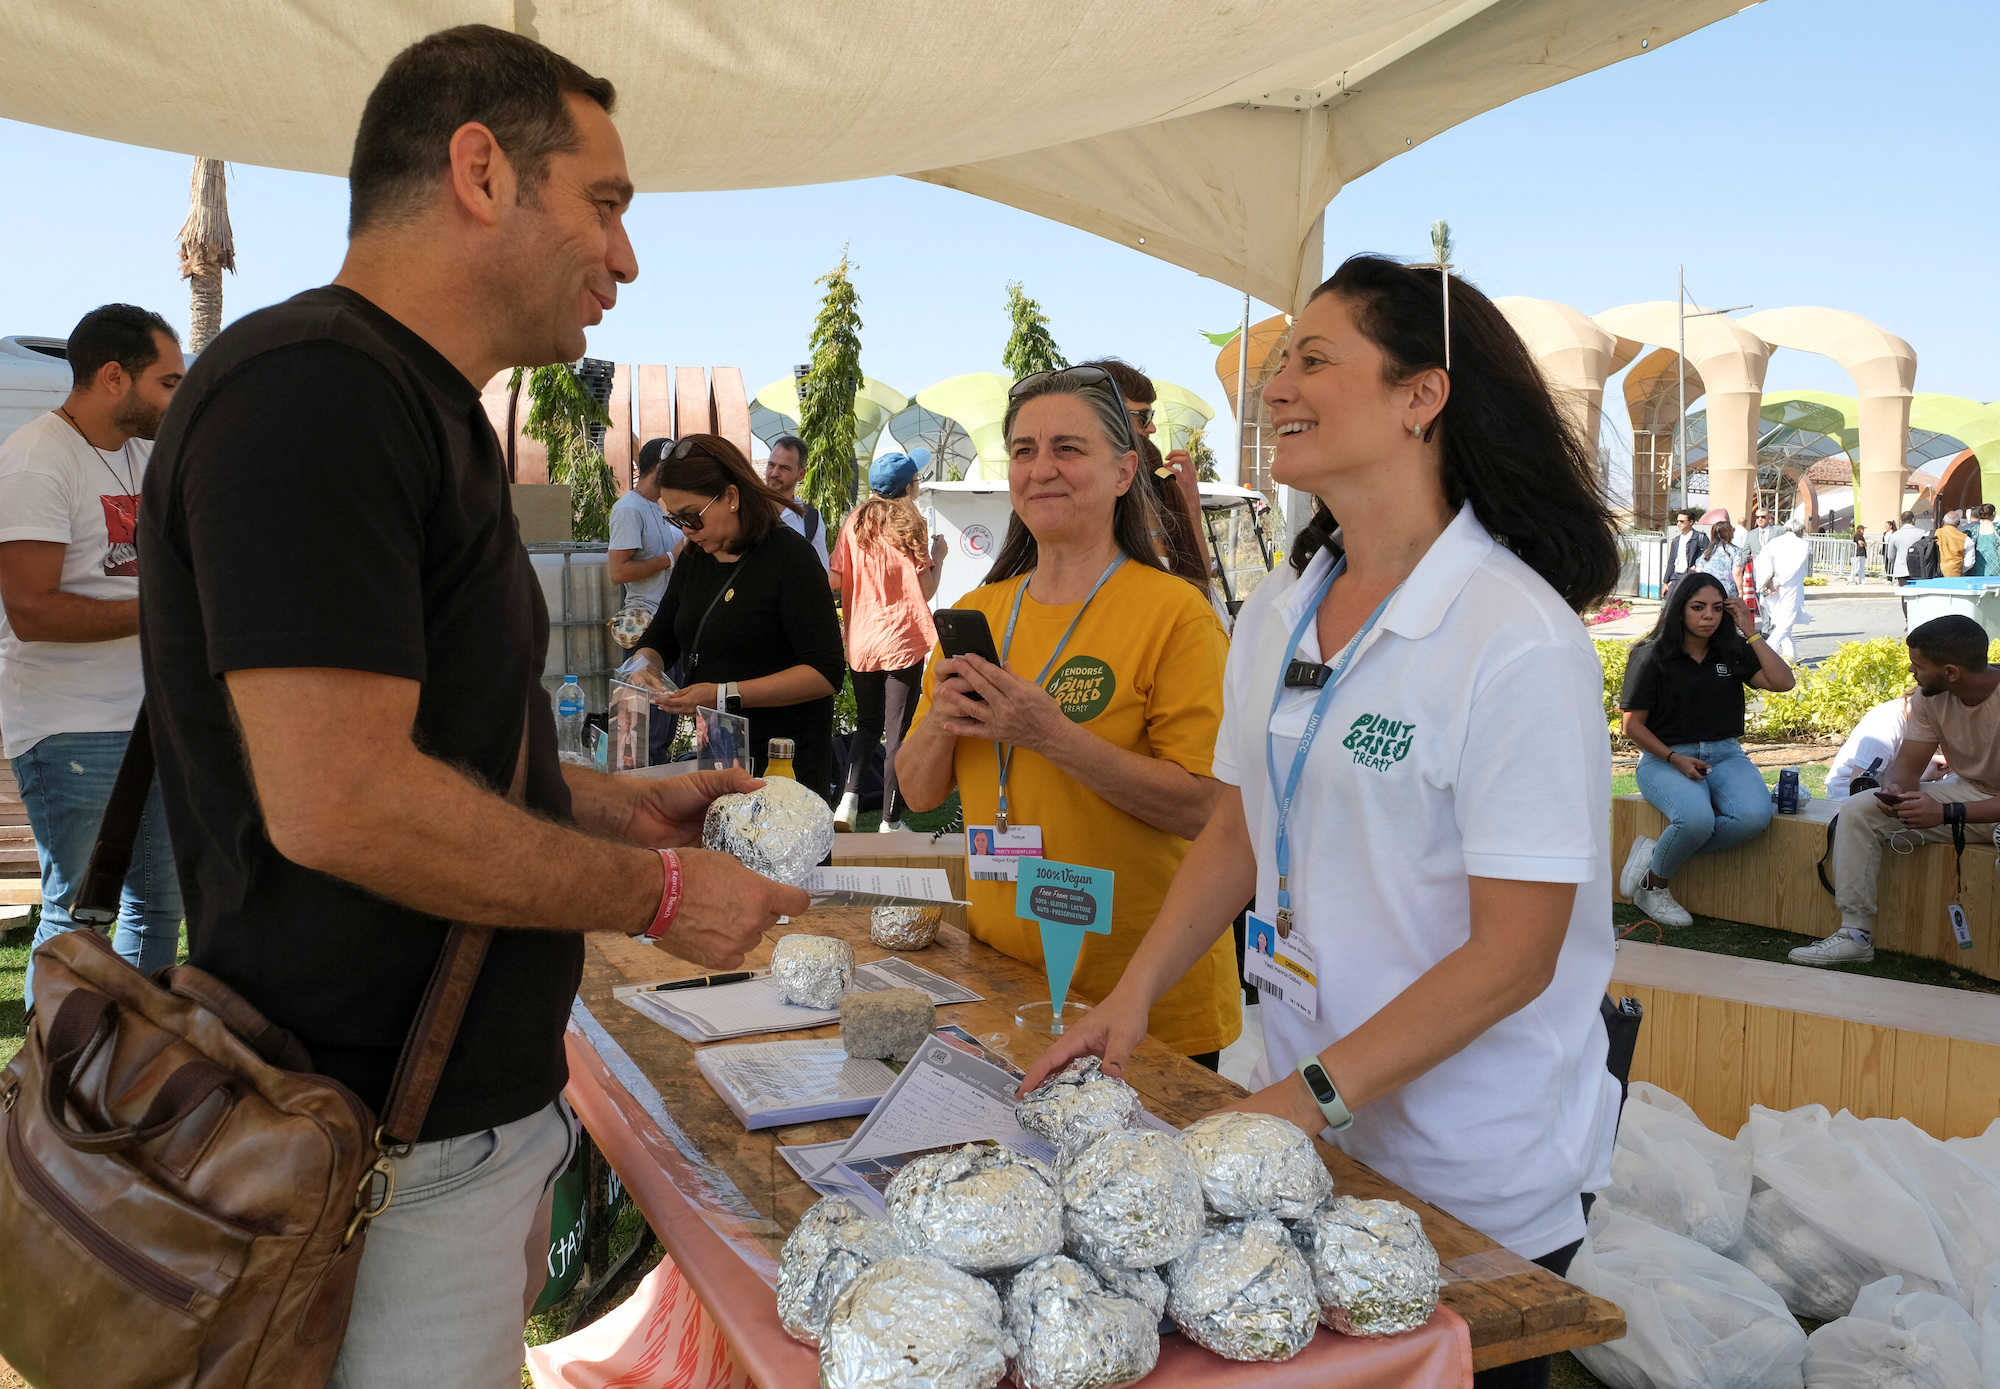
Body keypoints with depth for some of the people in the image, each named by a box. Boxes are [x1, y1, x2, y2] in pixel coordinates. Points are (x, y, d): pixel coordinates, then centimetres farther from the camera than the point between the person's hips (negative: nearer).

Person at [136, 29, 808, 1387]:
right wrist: (657, 892, -16)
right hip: (391, 1158, -10)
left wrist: (622, 806, 9)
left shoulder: (416, 410, 14)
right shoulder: (310, 386, -20)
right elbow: (337, 801, -27)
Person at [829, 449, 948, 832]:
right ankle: (890, 821, 5)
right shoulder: (910, 526, -7)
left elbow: (833, 580, 1)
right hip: (902, 644, -4)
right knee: (898, 733, 3)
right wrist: (938, 557, 6)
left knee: (867, 724, 19)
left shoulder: (855, 523, 3)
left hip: (861, 642, 4)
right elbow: (925, 591, -9)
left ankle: (848, 799, 2)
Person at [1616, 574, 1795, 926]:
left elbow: (1783, 682, -1)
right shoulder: (1651, 656, -3)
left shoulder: (1733, 652, 10)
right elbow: (1632, 723, -3)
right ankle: (1653, 886, -6)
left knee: (1754, 815, -28)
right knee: (1697, 819, -36)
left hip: (1724, 754, 5)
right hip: (1665, 758, -4)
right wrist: (1675, 759, -15)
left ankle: (1656, 852, -12)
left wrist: (1751, 633, -3)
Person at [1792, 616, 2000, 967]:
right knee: (1857, 812, -9)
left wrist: (1947, 813, -39)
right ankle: (1855, 934, -9)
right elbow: (1908, 764, -2)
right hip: (1968, 791, 7)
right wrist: (1894, 790, -25)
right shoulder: (1930, 696, -6)